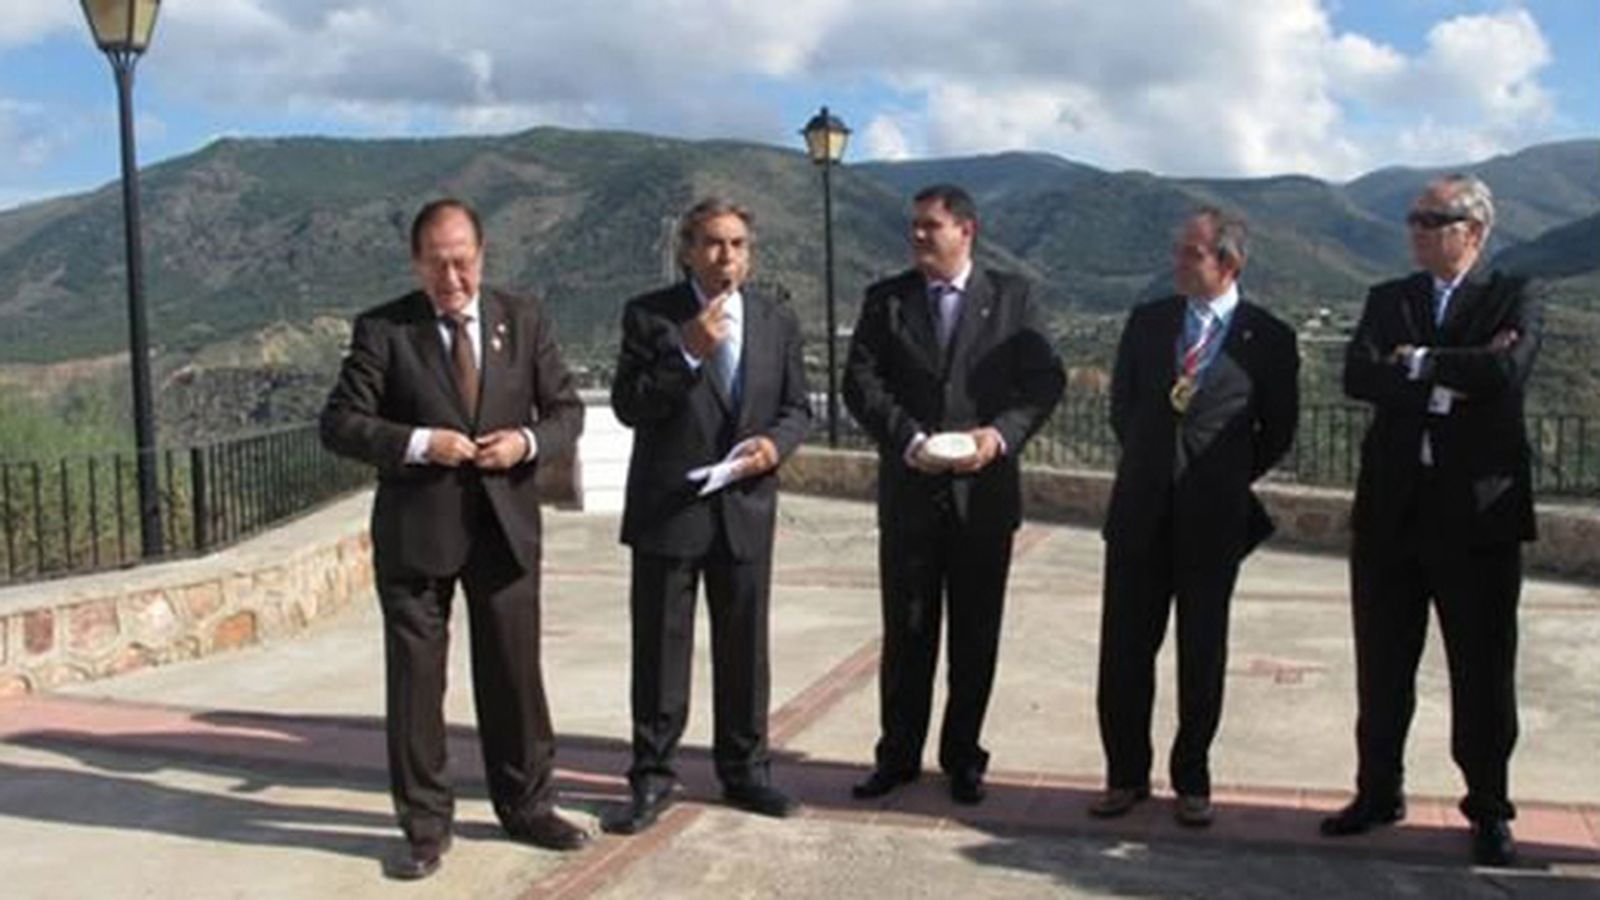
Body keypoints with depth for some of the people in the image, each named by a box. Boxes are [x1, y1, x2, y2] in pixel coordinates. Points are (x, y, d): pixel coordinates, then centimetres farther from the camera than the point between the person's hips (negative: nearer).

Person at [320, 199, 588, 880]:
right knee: (414, 678, 5)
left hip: (504, 524, 2)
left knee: (514, 673, 11)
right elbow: (339, 424, -8)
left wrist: (528, 440, -13)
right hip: (415, 531, -2)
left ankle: (526, 804, 28)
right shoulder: (382, 330, -3)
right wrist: (419, 443, -20)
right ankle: (425, 824, 20)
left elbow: (566, 408, 8)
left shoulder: (524, 320, 5)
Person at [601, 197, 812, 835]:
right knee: (659, 648, 4)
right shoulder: (649, 316, -3)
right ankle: (651, 778, 17)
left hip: (746, 506, 3)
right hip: (667, 507, -3)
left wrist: (775, 442, -10)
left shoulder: (777, 322, 8)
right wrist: (687, 355, -22)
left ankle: (744, 770, 27)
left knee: (744, 645, 12)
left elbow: (797, 407, 11)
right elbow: (627, 405, -10)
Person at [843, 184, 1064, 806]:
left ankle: (963, 756, 22)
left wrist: (1002, 433, -17)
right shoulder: (885, 300, 5)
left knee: (976, 635, 8)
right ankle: (898, 754, 20)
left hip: (984, 491, 0)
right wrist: (909, 439, -18)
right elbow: (861, 381, -4)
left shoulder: (1011, 297, 4)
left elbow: (1045, 380, -1)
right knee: (906, 631, 8)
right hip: (909, 491, 0)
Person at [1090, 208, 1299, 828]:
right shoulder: (1146, 322, 7)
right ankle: (1126, 775, 20)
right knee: (1125, 648, 6)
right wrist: (1149, 465, 13)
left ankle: (1192, 781, 21)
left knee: (1202, 654, 7)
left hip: (1215, 515, -2)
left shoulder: (1268, 339, -2)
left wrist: (1227, 479, 8)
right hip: (1140, 509, 3)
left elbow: (1278, 430, 6)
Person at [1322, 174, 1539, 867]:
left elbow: (1507, 371, -19)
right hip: (1391, 511, 3)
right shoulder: (1387, 299, 10)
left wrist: (1420, 363, -11)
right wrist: (1453, 379, -15)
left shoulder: (1512, 299, 2)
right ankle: (1378, 793, 25)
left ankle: (1488, 810, 20)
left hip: (1479, 511, -3)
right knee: (1381, 668, 11)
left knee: (1482, 671, 5)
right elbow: (1357, 377, -8)